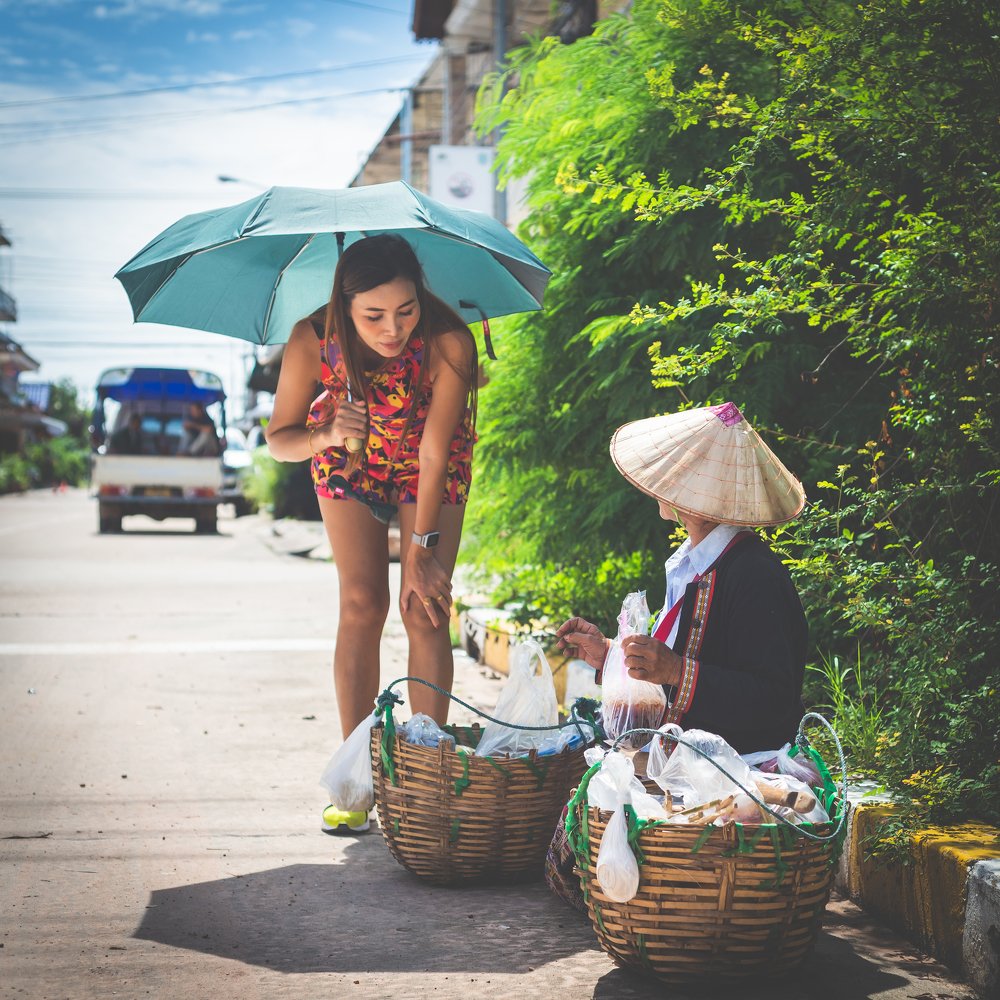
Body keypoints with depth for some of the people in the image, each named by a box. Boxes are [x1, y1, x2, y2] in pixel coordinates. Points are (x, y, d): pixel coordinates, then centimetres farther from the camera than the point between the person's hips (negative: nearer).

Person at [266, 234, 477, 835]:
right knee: (362, 603, -7)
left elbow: (435, 451, -28)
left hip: (427, 463, -1)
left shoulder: (448, 342, -36)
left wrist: (422, 547, -26)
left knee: (423, 609, -11)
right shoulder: (313, 340, -31)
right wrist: (325, 436, -40)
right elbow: (279, 439, -18)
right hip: (350, 456, 1)